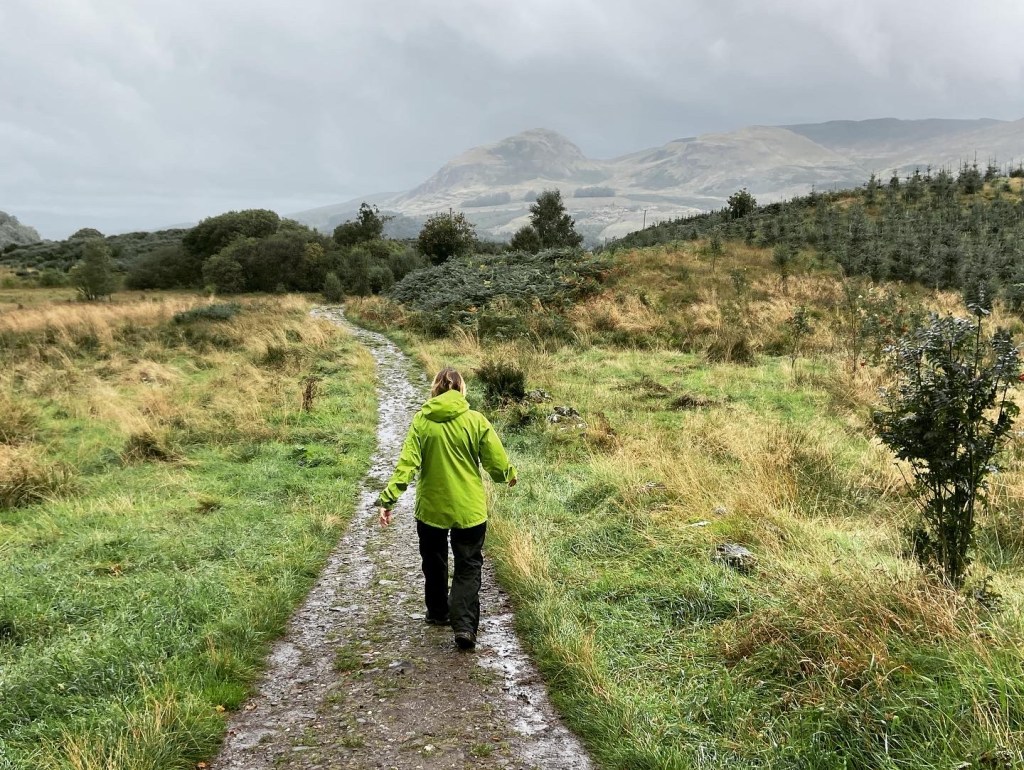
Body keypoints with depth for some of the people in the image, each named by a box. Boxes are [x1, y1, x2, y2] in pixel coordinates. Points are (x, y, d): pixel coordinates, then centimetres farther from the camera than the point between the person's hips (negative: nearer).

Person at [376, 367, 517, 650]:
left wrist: (389, 498, -13)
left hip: (431, 507, 1)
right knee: (468, 567, 7)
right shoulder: (476, 421, -9)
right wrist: (508, 476, 16)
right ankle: (464, 625, -7)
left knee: (434, 563, 22)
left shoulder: (421, 421, -8)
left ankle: (438, 613, 37)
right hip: (469, 508, -1)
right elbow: (497, 462, -5)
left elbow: (407, 462, -14)